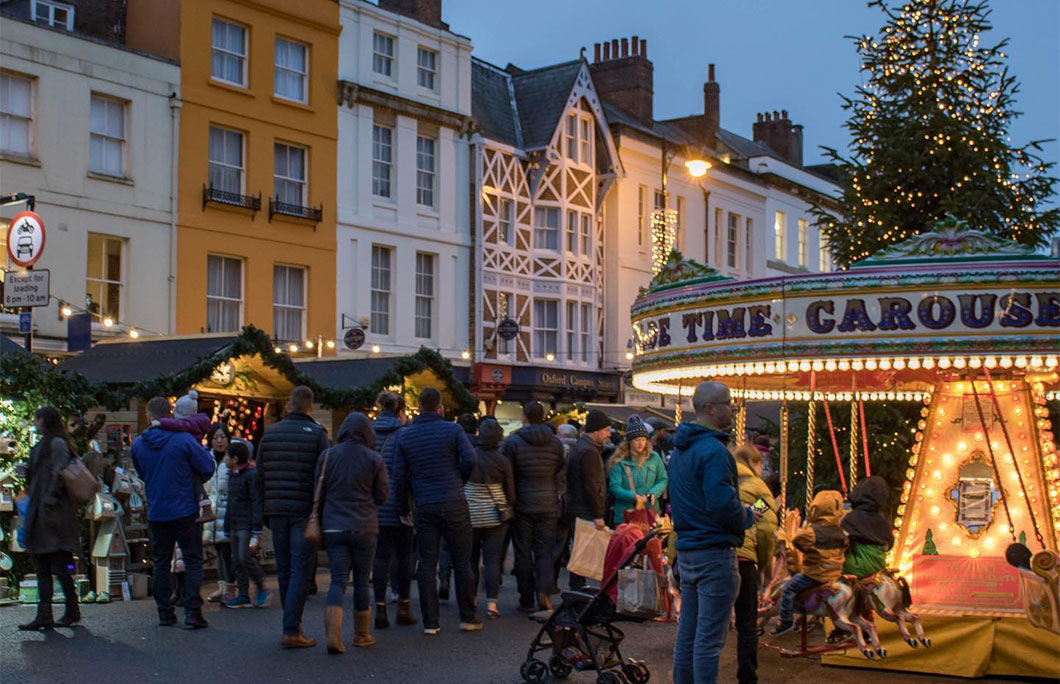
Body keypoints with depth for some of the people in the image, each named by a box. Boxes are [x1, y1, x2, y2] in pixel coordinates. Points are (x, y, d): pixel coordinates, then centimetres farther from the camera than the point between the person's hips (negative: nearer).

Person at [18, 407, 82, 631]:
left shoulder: (57, 444, -10)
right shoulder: (41, 445, 18)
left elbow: (58, 476, -19)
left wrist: (49, 500, -22)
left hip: (54, 515, -10)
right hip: (39, 515, 10)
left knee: (59, 566, -4)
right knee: (42, 567, 6)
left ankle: (72, 612, 7)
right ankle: (44, 616, 7)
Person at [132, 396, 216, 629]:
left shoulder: (138, 445, 0)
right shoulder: (183, 439, -13)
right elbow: (208, 467, -11)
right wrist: (193, 479, 10)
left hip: (156, 513, 4)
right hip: (184, 511, -4)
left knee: (161, 562, 13)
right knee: (193, 560, 3)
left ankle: (165, 613, 15)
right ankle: (192, 612, -4)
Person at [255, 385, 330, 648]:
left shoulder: (270, 433, 8)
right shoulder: (317, 434, -5)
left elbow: (260, 476, 11)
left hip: (277, 510, 4)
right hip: (305, 511, -4)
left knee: (284, 570, 13)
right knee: (300, 570, -2)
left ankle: (294, 624, 21)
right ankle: (291, 631, -7)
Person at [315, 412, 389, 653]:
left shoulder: (328, 456, 1)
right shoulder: (374, 459, -3)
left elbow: (318, 492, 4)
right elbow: (383, 496, 0)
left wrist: (321, 520, 17)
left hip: (333, 527, 1)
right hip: (364, 528, -1)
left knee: (338, 580, 1)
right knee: (361, 581, 10)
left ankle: (333, 634, -15)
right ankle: (362, 634, 21)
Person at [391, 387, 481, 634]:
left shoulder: (405, 436, 5)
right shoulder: (453, 429, -1)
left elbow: (399, 475, 4)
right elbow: (469, 459, -11)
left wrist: (403, 509, 12)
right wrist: (459, 483, 7)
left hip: (424, 507, 2)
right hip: (454, 504, -1)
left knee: (426, 565, 6)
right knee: (462, 561, 7)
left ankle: (430, 622, 5)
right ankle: (468, 617, 12)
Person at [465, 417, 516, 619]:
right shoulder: (503, 461, -7)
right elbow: (510, 492, 1)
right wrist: (509, 509, 18)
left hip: (470, 514, 0)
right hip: (495, 515, 0)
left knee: (471, 558, 12)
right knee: (492, 560, 2)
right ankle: (491, 604, -2)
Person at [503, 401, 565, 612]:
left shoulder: (513, 442, -8)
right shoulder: (555, 443, 2)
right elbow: (559, 470, 10)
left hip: (522, 505, -2)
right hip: (548, 505, 2)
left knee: (523, 553, 7)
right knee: (545, 551, 8)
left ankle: (527, 601, 11)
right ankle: (544, 591, -11)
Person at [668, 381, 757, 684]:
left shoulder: (680, 448, 14)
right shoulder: (713, 450, -18)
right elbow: (723, 504, -25)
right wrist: (748, 516, -6)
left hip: (686, 551, 10)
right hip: (714, 551, -9)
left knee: (687, 632, 15)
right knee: (709, 637, -5)